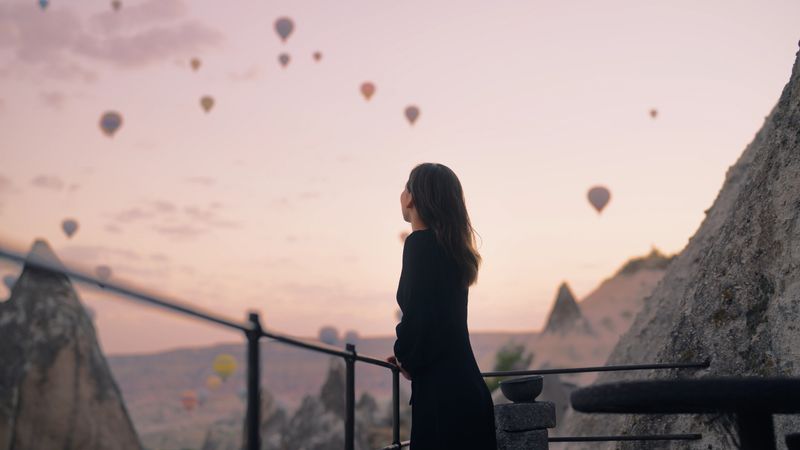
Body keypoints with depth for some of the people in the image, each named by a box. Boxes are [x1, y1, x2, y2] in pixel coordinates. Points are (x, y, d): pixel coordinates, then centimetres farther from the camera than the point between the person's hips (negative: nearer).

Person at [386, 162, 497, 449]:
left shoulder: (420, 243, -13)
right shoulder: (452, 247, 14)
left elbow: (417, 315, -19)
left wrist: (405, 358, 0)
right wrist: (408, 356, 15)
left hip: (441, 393, -9)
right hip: (464, 387, 9)